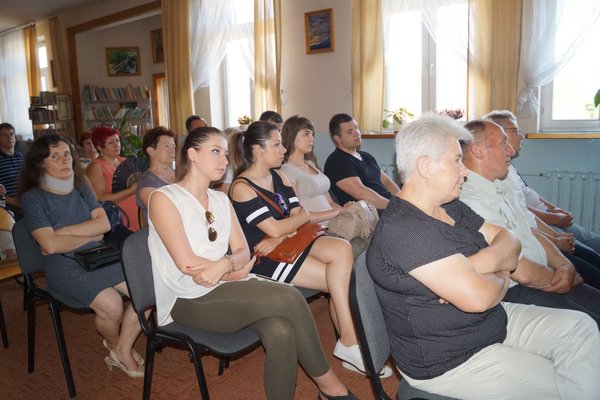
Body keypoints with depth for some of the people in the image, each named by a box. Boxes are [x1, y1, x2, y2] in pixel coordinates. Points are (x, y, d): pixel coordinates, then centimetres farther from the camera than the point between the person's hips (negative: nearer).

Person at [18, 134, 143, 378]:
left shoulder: (81, 188, 12)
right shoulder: (33, 197, -4)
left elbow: (104, 223, -2)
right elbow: (50, 245, -15)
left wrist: (61, 232, -10)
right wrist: (90, 236, -3)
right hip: (63, 264, -5)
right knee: (112, 305, -27)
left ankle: (123, 352, 5)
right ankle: (114, 345, 9)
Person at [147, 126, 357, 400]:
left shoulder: (221, 200, 15)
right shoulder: (163, 198, -5)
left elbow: (243, 252, 5)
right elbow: (187, 263, -14)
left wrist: (224, 264, -18)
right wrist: (235, 272, -4)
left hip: (228, 288, 6)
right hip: (190, 301, -6)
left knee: (281, 332, -27)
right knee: (289, 298, -23)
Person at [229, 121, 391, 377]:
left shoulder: (279, 176, 13)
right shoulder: (242, 187, -10)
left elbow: (297, 216, 4)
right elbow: (275, 228, -17)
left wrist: (280, 236, -16)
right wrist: (305, 215, -1)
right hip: (263, 258, -7)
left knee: (343, 250, -21)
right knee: (342, 280, -18)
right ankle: (349, 343, -2)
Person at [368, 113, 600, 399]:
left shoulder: (452, 208, 3)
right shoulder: (402, 228, -28)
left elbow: (510, 243, 1)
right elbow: (478, 297, -32)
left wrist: (482, 263, -21)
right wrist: (501, 276, -8)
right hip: (447, 361, -8)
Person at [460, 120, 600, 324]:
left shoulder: (500, 188, 12)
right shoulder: (472, 201, -23)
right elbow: (521, 272, -22)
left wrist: (565, 265, 1)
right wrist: (556, 277, -2)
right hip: (514, 293, -10)